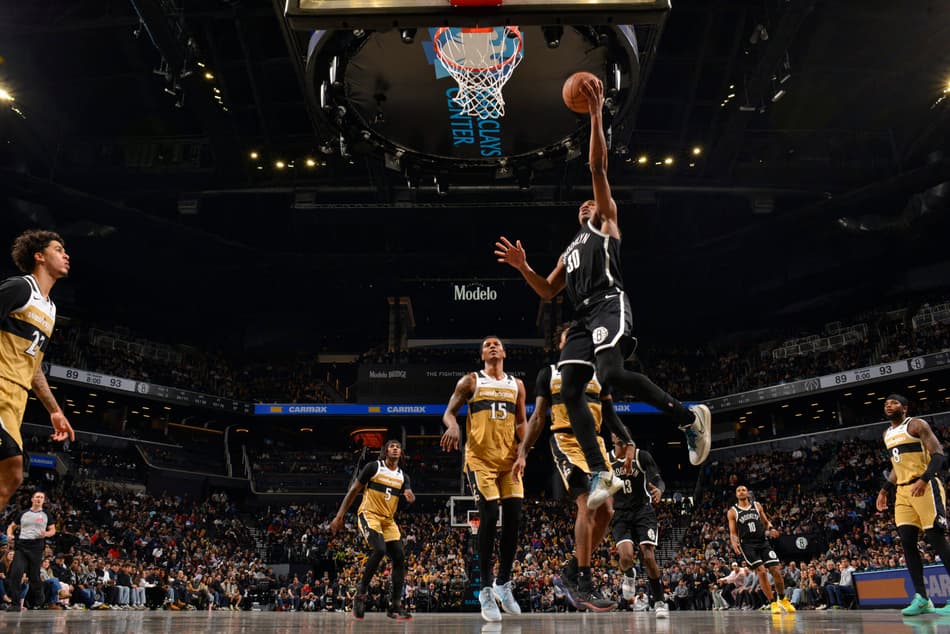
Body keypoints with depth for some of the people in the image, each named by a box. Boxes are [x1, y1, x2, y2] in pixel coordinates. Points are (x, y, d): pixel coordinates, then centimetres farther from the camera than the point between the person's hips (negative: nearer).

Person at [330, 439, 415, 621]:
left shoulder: (403, 477, 10)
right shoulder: (373, 467, -5)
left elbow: (411, 498, -2)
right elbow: (353, 490, -3)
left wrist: (409, 495, -28)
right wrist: (339, 516, -6)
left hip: (388, 520, 6)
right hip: (369, 515, -6)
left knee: (399, 558, -4)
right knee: (380, 549, -28)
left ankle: (395, 606, 2)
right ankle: (360, 594, -13)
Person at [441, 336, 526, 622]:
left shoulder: (516, 384, 15)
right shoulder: (470, 381, 5)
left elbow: (521, 422, 16)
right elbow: (449, 412, 2)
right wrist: (452, 426, -22)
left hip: (509, 458, 4)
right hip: (480, 458, -4)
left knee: (514, 518, -1)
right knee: (489, 518, -11)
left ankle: (504, 583, 16)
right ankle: (486, 590, 0)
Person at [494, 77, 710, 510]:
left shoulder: (605, 221, 17)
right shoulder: (570, 251, 35)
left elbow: (598, 167, 6)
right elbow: (548, 292, 29)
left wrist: (595, 115, 2)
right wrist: (523, 267, 14)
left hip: (609, 305, -7)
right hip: (583, 317, 8)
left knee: (612, 374, -29)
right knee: (569, 391, -8)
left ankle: (690, 418, -11)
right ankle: (600, 474, -10)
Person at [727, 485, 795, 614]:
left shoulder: (757, 506, 11)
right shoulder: (732, 511, 3)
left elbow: (766, 522, 16)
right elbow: (733, 532, 3)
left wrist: (770, 529, -7)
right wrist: (734, 543, -17)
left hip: (763, 541, 3)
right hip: (747, 544, -3)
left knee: (776, 571, -3)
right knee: (761, 572, -16)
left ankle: (782, 599, 19)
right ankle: (773, 603, -4)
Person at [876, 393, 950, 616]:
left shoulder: (917, 425, -5)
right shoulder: (887, 434, 18)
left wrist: (924, 479, -27)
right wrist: (884, 490, 20)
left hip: (925, 487, -7)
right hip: (902, 491, 7)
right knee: (907, 541, -1)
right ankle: (921, 597, 0)